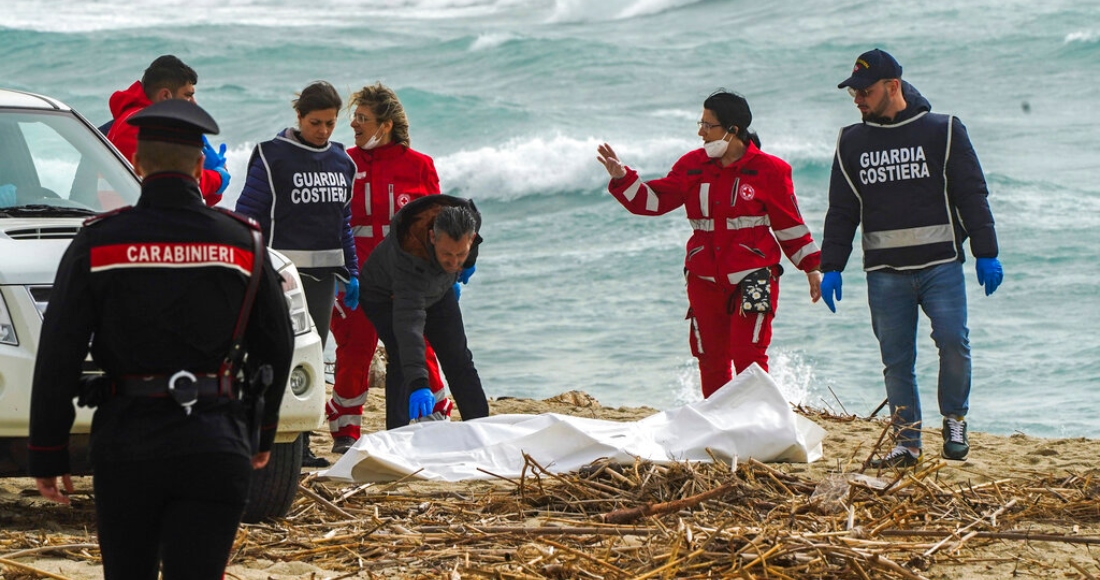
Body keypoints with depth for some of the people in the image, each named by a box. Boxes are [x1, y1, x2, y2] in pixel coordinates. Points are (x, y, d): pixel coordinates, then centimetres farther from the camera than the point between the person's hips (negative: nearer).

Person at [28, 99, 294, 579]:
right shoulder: (243, 243, 3)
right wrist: (262, 434, 24)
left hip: (125, 444, 0)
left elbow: (58, 357, -3)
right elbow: (276, 349, 11)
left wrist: (46, 452, 2)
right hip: (216, 445, 0)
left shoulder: (97, 243, -2)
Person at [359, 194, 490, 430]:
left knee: (458, 359, 6)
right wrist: (418, 383, -62)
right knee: (401, 359, -23)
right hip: (385, 295, -6)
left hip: (437, 291, 6)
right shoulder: (410, 255, -47)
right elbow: (408, 322, -54)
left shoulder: (470, 219, -31)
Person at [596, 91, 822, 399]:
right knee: (711, 360, 7)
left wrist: (811, 268, 5)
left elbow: (789, 223, 3)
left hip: (752, 278, -4)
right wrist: (622, 178, -9)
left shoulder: (768, 170, -4)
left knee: (748, 356, -12)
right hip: (705, 279, 4)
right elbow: (654, 200, 5)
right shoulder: (693, 166, 7)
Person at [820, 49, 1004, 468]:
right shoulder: (852, 143, 12)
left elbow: (972, 195, 2)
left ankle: (954, 421, 5)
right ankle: (907, 443, 8)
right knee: (896, 359, 1)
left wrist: (986, 255, -4)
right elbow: (841, 211, 16)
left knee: (953, 341, -16)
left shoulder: (942, 132, 3)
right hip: (884, 273, 3)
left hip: (941, 265, -3)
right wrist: (831, 268, 10)